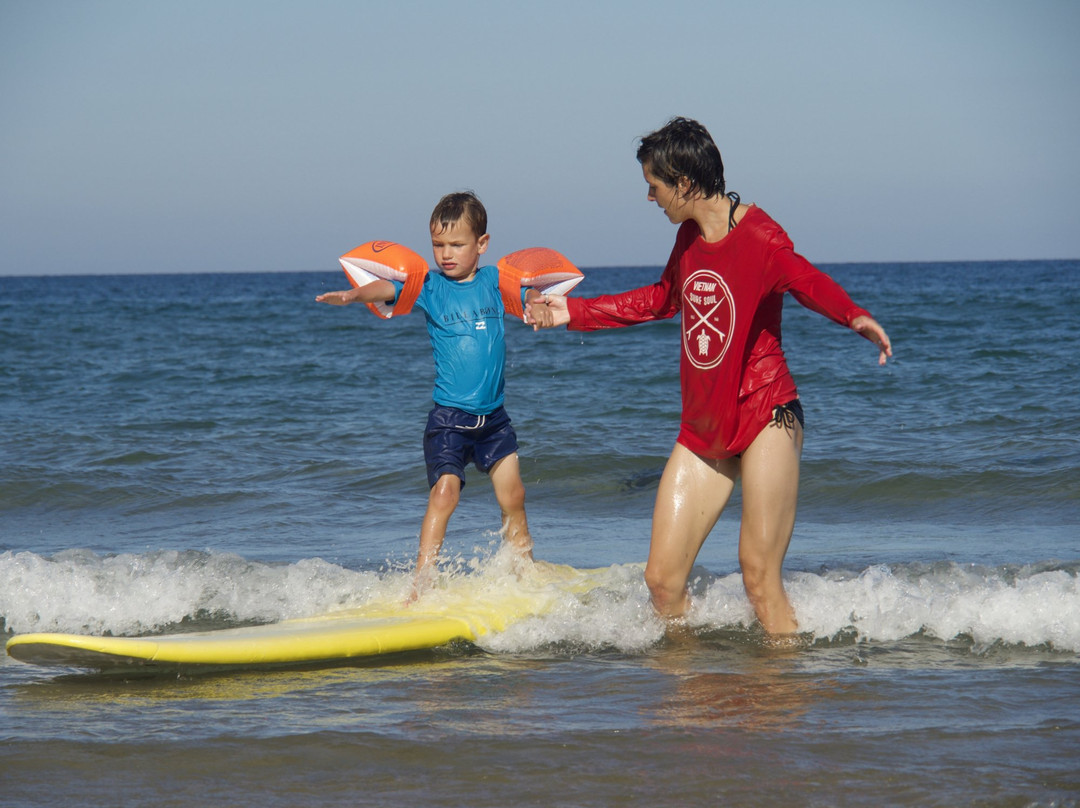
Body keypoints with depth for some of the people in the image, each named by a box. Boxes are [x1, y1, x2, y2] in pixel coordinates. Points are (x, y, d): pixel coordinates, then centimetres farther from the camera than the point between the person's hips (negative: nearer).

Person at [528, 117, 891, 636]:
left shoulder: (757, 237, -13)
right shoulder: (689, 238, 12)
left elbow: (804, 279, -30)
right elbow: (660, 300, 30)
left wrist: (854, 317, -51)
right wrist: (574, 312, 36)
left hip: (765, 419, -7)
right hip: (703, 429, 7)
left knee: (759, 576, -11)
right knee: (662, 578, 2)